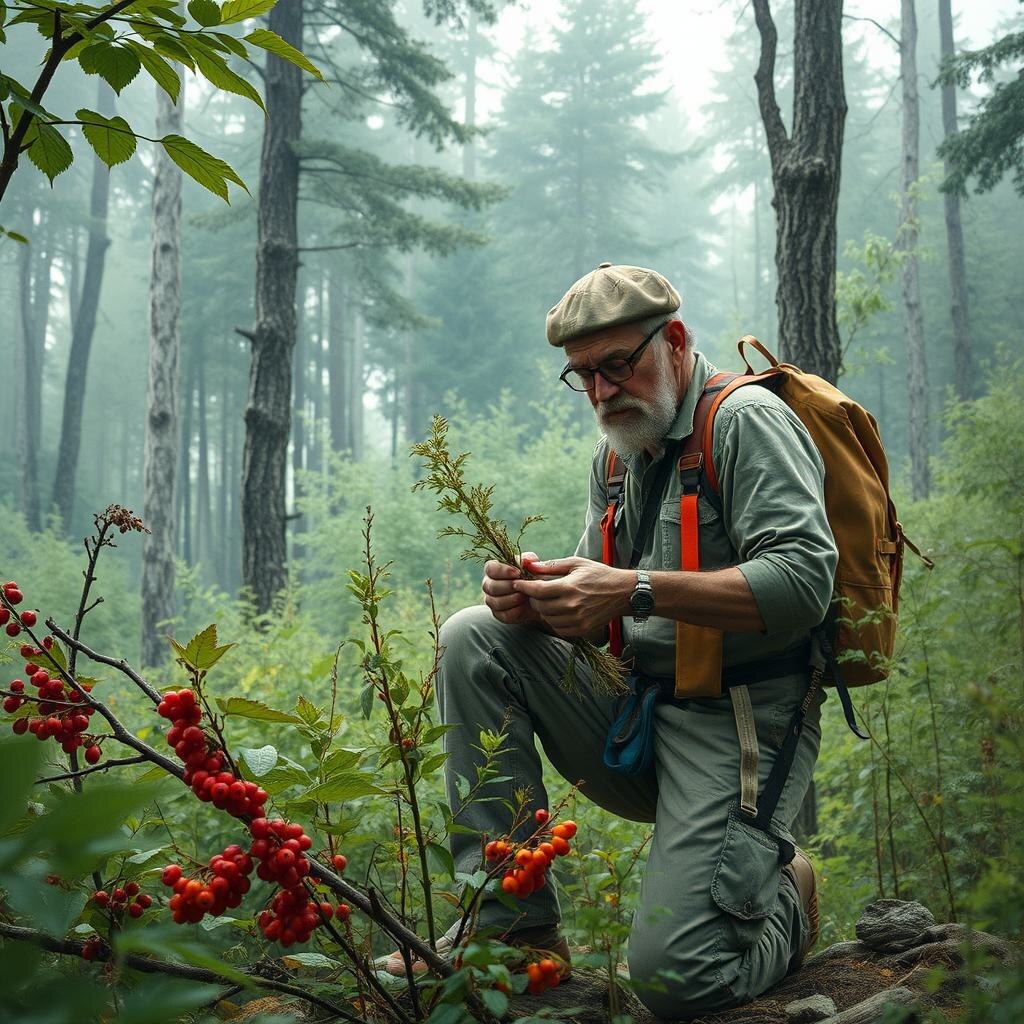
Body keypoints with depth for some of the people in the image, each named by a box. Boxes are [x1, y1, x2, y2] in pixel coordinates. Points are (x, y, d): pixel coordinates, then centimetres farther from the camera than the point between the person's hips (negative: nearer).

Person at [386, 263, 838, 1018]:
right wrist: (537, 601, -9)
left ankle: (781, 900, 16)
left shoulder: (746, 420, -9)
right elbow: (595, 611, 15)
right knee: (475, 639, -10)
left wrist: (637, 591, -26)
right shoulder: (619, 453, 15)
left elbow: (805, 581, -22)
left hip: (735, 727, -7)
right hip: (638, 714, 8)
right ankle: (514, 924, -7)